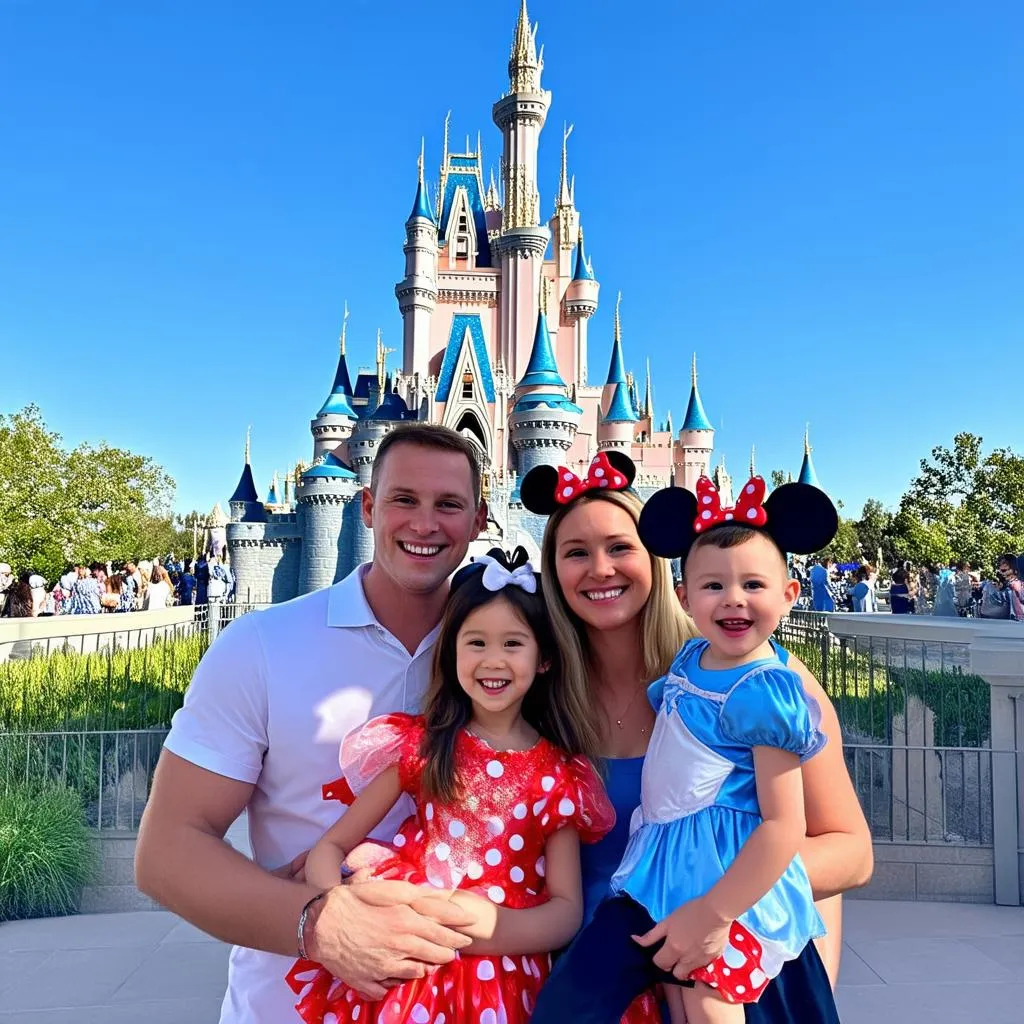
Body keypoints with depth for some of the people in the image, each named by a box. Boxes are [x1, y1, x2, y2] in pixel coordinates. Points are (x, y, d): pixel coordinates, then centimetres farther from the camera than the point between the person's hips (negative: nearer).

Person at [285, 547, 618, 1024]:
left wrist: (483, 927, -18)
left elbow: (567, 910, 0)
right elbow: (329, 848, 4)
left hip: (502, 974, 0)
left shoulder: (558, 775, 4)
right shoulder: (419, 743, 3)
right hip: (406, 964, 0)